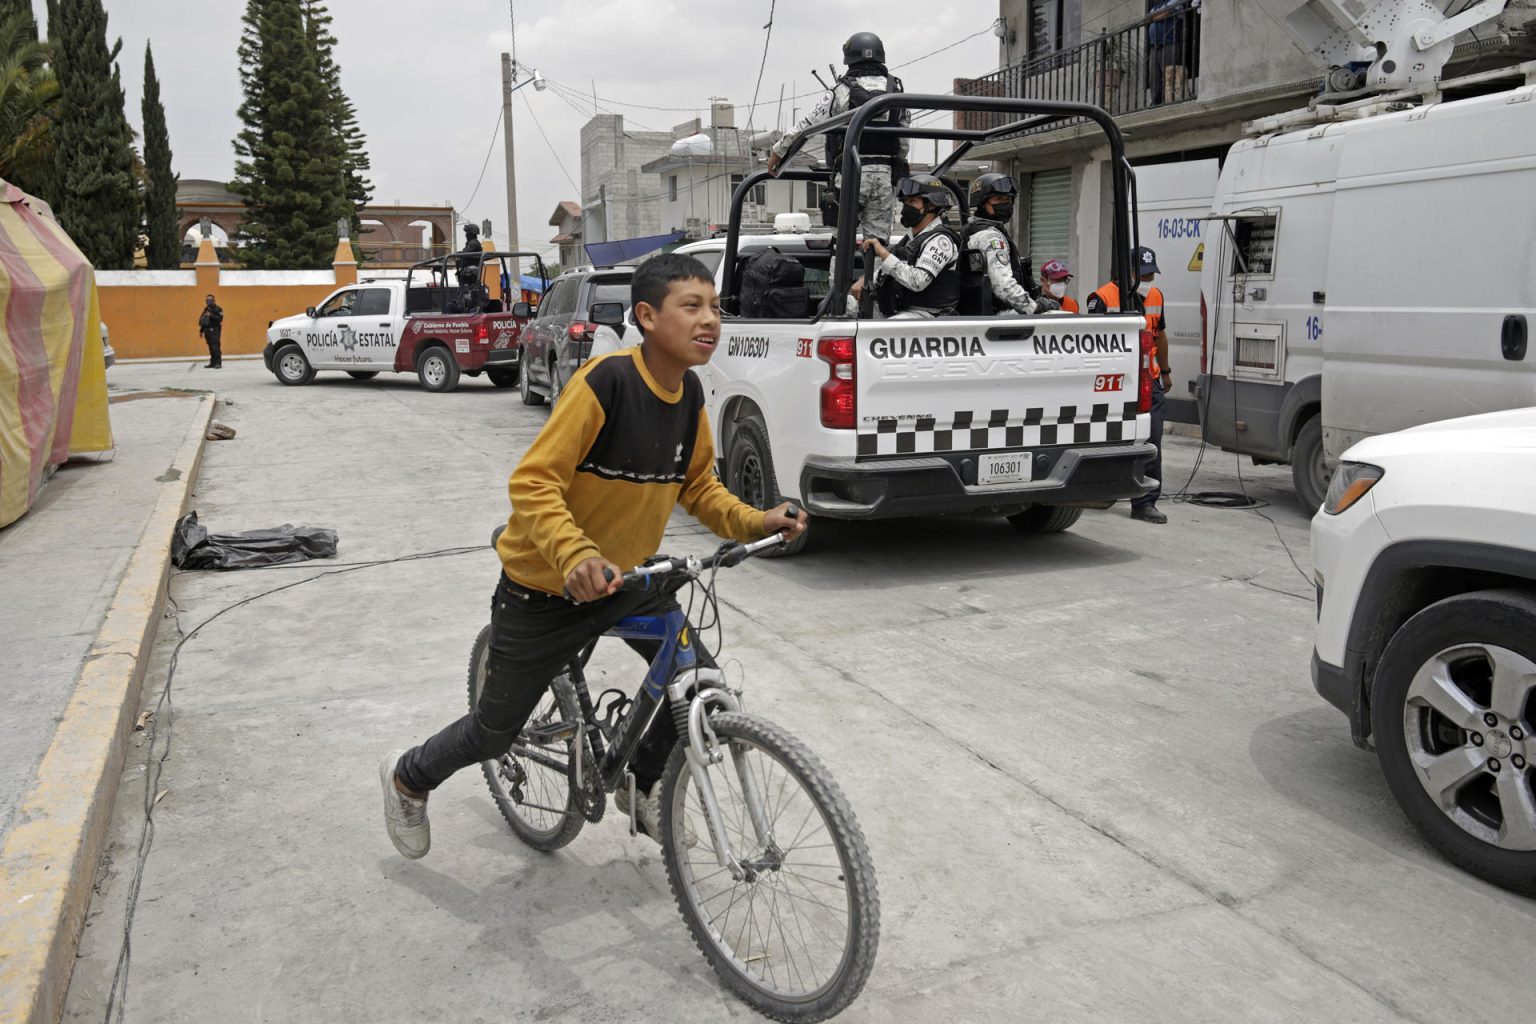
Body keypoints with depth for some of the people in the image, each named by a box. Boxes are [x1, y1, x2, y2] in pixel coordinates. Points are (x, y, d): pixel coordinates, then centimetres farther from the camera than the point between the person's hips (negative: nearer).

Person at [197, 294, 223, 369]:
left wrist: (211, 315, -26)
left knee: (215, 347, -13)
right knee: (211, 348, 8)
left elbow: (220, 319, -17)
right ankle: (212, 363, 11)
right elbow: (203, 321, 23)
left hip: (215, 330, -7)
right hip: (208, 331, 7)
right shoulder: (206, 309, 19)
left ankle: (218, 363, -13)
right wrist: (201, 331, 22)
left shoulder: (217, 309, -4)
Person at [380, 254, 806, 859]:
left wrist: (753, 522, -10)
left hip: (622, 579, 6)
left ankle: (643, 786, 26)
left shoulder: (689, 393, -6)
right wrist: (575, 556, -44)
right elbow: (532, 482, -30)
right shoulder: (607, 380, -28)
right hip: (543, 587, -6)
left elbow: (698, 486, 7)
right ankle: (407, 778, 41)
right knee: (496, 732, 9)